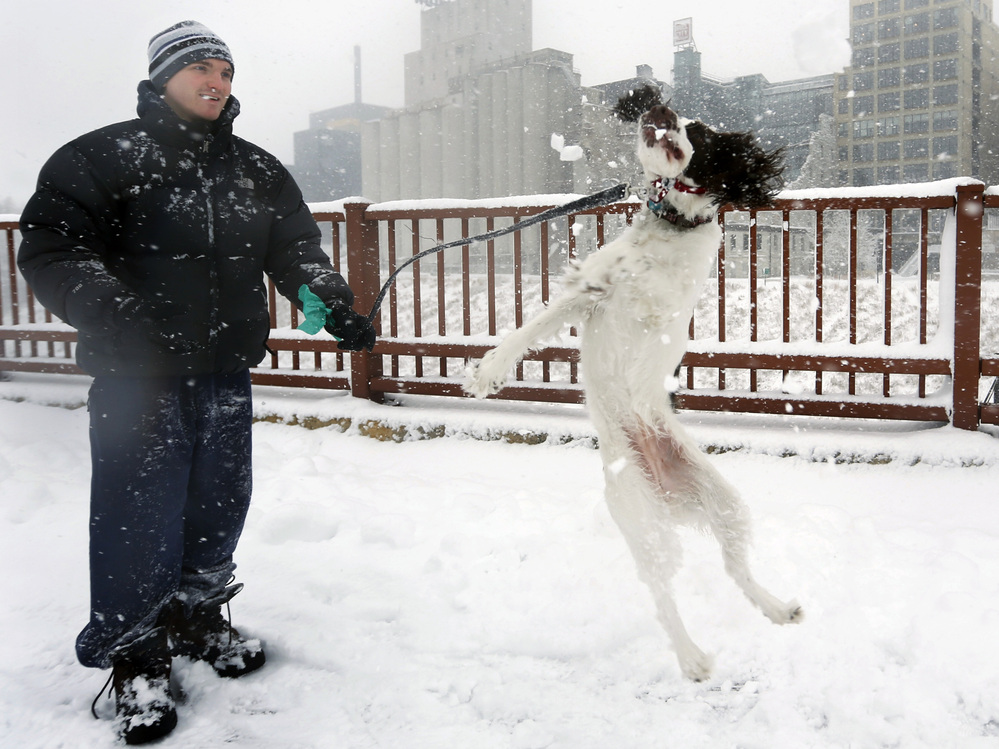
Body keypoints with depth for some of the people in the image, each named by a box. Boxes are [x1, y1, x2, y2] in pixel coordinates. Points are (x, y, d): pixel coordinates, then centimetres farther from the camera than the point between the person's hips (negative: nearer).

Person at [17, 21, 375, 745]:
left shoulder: (257, 169, 12)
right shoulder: (103, 158, -4)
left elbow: (297, 251, 11)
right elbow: (50, 247, -11)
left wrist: (336, 305, -5)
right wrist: (109, 310, -27)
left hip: (227, 374, 5)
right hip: (138, 378, -5)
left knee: (218, 508, 14)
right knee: (140, 520, 0)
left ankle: (198, 619, 37)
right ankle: (136, 659, 19)